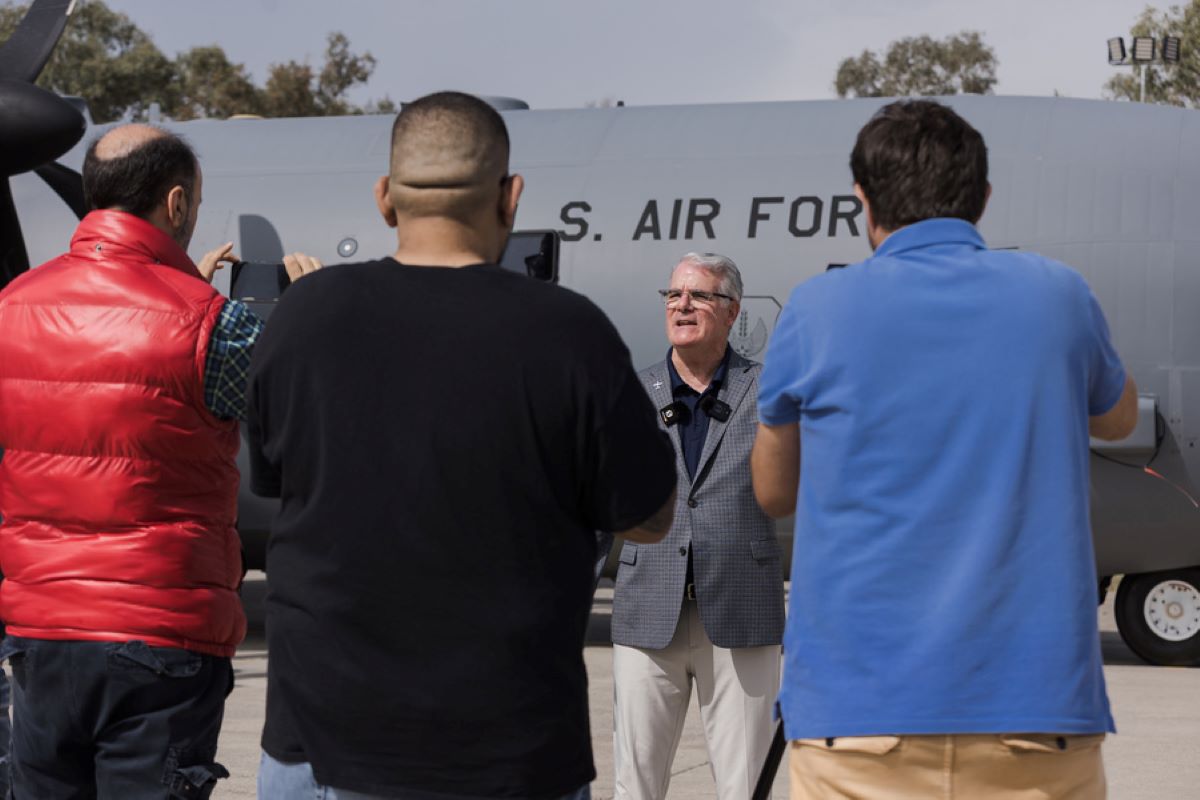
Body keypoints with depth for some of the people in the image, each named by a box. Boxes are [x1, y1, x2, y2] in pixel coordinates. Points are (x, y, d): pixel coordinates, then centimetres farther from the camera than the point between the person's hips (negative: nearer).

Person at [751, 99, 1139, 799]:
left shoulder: (817, 313, 0)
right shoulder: (1057, 296, 5)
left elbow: (774, 492, 16)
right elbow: (1118, 417, 28)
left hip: (858, 717, -1)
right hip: (1039, 709, 1)